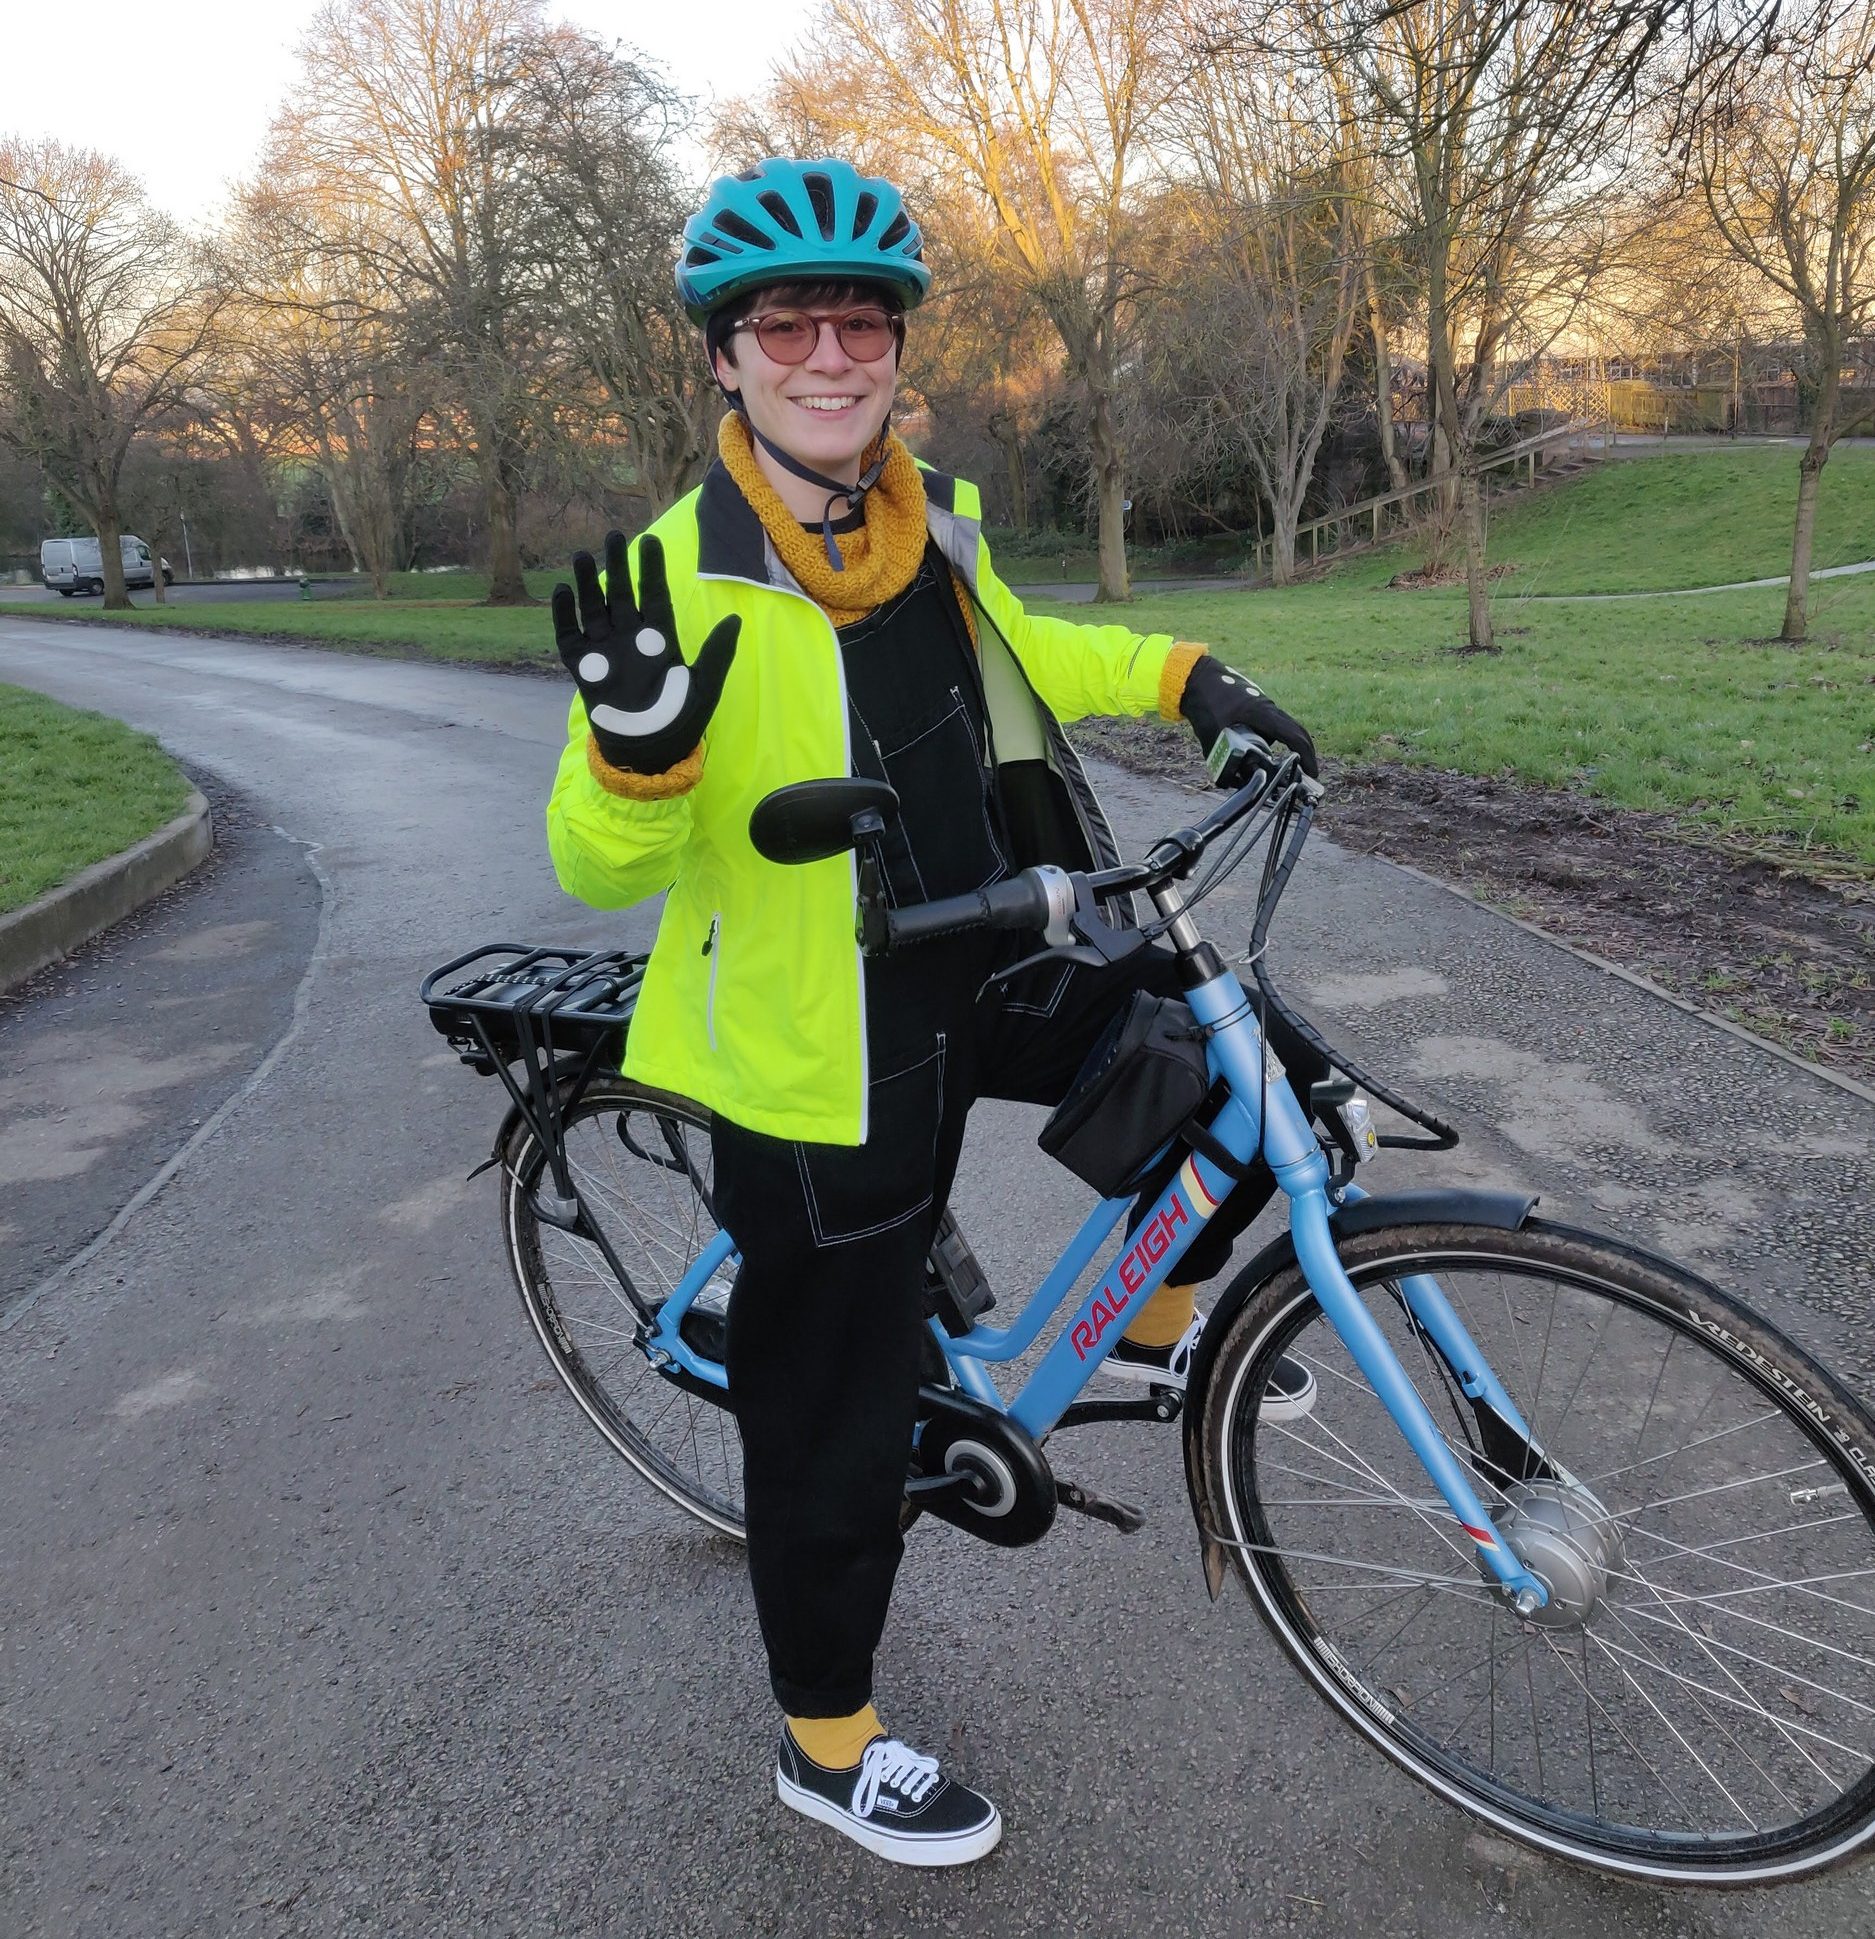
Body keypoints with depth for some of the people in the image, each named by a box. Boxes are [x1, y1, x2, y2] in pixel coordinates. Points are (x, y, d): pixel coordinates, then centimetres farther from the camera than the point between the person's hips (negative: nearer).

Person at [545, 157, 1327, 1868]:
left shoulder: (934, 519, 2)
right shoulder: (681, 581, -18)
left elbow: (1009, 653, 22)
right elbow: (596, 866, -18)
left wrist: (1181, 676, 11)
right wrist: (636, 750, -38)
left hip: (991, 977, 6)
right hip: (819, 1060, -6)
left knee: (1256, 1059, 2)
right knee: (835, 1423, 7)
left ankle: (1157, 1324, 28)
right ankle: (828, 1748, 33)